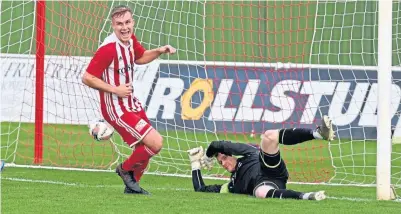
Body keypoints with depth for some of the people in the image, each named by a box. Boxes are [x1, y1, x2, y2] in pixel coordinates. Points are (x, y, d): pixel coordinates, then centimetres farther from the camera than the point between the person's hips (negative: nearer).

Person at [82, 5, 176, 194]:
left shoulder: (130, 40, 0)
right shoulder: (109, 48, -25)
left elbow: (140, 57, 23)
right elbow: (87, 78, -22)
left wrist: (159, 51, 6)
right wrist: (115, 90, -21)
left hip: (130, 103, 9)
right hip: (116, 107, -9)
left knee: (145, 146, 19)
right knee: (155, 143, -13)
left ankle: (132, 185, 37)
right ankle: (126, 169, 11)